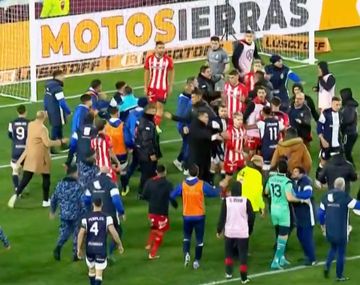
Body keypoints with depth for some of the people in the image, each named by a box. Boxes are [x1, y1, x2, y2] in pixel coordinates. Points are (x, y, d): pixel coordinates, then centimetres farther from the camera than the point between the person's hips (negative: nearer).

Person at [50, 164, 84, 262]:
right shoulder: (77, 186, -15)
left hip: (64, 214, 5)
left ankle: (58, 246, -10)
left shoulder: (60, 184, 2)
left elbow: (54, 198, 10)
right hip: (76, 215, -4)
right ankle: (75, 254, 16)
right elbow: (82, 201, -16)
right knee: (77, 234, 11)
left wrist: (52, 211, 25)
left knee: (64, 232, 17)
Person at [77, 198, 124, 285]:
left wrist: (79, 249, 5)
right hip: (101, 249, -2)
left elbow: (81, 234, -5)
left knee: (91, 270, 23)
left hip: (89, 248, 2)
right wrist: (119, 245, 2)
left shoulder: (86, 218, -1)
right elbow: (113, 232, -12)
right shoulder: (107, 217, -5)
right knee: (99, 274, 1)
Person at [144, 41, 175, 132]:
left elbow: (171, 73, 2)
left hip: (163, 87, -2)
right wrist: (145, 87, 4)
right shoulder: (149, 59, -7)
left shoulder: (168, 60, -10)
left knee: (160, 106, -1)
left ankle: (157, 125, 6)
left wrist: (170, 86, 3)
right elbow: (146, 73, 4)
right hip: (152, 87, 2)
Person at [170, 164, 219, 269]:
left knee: (186, 237, 19)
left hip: (187, 216, 1)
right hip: (199, 216, -1)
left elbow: (172, 195, -4)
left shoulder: (183, 185, -9)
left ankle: (186, 253, -5)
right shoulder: (202, 185, -14)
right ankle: (197, 261, 10)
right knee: (199, 239, 11)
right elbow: (215, 193, -9)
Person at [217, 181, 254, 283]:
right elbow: (251, 217, -1)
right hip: (243, 232, -1)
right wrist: (250, 230, 13)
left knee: (229, 252, 22)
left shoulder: (226, 201, -6)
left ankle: (229, 273, 21)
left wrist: (219, 230, 5)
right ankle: (244, 278, 0)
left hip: (229, 232, 1)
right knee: (243, 254, 3)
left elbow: (222, 216, -5)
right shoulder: (246, 201, -6)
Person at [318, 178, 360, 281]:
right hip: (341, 231, -5)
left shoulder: (327, 196, 1)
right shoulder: (344, 197, -16)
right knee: (341, 253, 8)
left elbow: (320, 212, 6)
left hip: (329, 230, 5)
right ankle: (339, 276, 14)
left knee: (333, 248, 26)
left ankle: (327, 265, 4)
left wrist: (323, 224, 22)